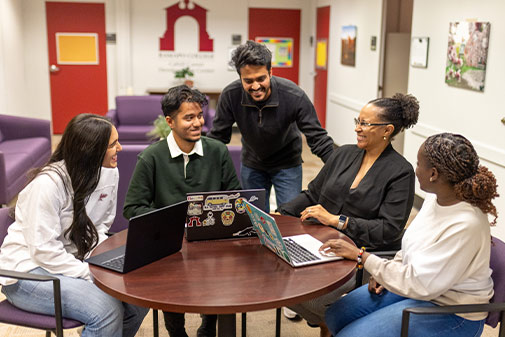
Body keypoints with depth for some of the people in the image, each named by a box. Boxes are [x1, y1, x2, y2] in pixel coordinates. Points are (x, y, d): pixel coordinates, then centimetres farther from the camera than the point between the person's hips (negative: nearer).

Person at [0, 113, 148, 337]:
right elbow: (44, 251, -23)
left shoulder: (109, 173, -1)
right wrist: (91, 275, -25)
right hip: (29, 272, -7)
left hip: (72, 262, 7)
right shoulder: (48, 183, -24)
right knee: (107, 310, -27)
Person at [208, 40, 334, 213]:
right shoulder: (230, 95, -24)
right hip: (251, 164, 2)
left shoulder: (294, 96, -28)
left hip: (287, 164, -2)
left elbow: (317, 138, -21)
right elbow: (217, 138, -11)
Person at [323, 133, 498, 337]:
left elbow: (419, 284, -28)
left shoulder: (465, 225, -31)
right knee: (335, 316, 4)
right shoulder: (435, 198, -4)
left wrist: (361, 256, -23)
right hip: (420, 284, 8)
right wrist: (384, 274, 0)